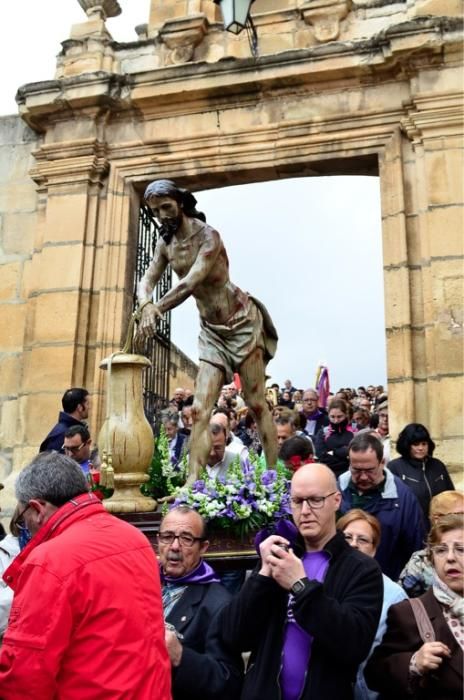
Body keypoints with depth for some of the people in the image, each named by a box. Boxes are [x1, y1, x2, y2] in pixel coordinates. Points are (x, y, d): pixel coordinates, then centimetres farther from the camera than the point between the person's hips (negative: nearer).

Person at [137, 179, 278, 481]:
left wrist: (156, 311, -36)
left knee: (257, 403, -2)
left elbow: (190, 283, -29)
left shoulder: (208, 236, -17)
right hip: (211, 330, 6)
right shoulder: (166, 243, 5)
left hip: (242, 322, -6)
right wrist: (146, 306, -26)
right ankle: (192, 482, -6)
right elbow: (147, 281, -3)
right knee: (200, 409, -4)